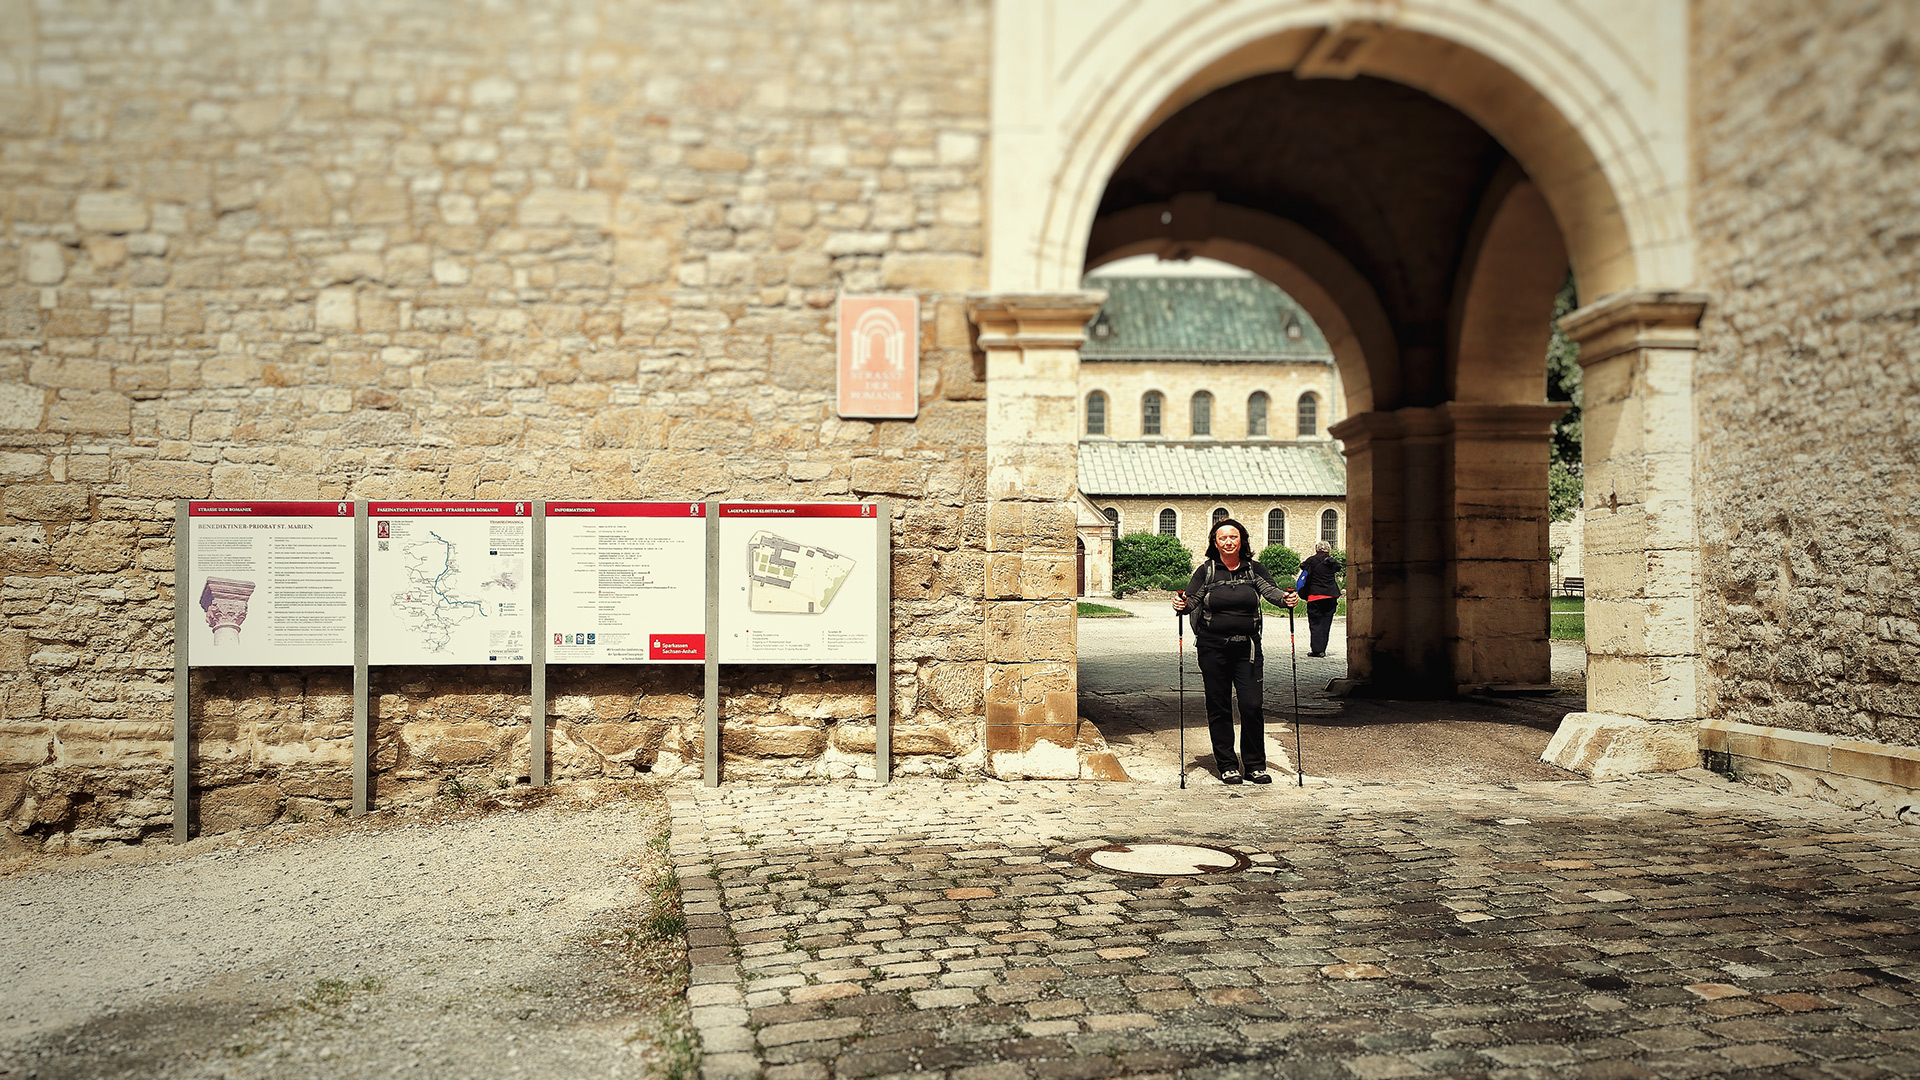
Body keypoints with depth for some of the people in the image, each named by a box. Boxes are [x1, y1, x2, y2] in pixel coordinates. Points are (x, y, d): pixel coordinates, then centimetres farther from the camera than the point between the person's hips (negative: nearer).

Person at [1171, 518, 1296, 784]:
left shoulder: (1254, 569, 7)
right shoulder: (1206, 571, 3)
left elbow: (1270, 589, -6)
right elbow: (1192, 598, -4)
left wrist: (1285, 598, -26)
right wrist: (1181, 604, -26)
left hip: (1247, 649, 0)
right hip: (1213, 649, 0)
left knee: (1251, 706, -5)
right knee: (1219, 708, 4)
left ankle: (1255, 765, 8)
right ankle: (1227, 766, 14)